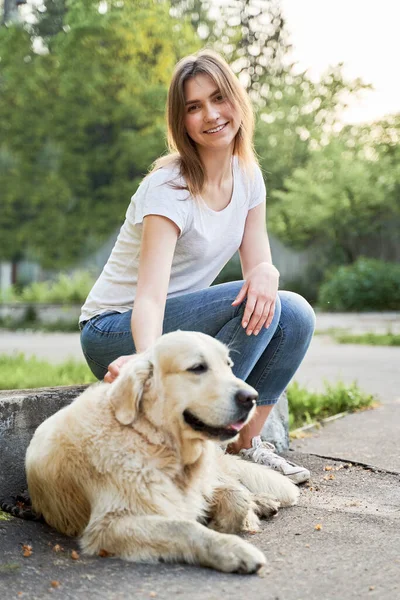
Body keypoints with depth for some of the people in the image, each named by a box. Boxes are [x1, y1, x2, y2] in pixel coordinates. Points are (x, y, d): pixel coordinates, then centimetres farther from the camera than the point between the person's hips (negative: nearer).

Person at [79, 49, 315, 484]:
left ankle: (244, 444, -3)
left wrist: (265, 273, -28)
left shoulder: (247, 175, -1)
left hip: (184, 321, 7)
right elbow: (150, 295, -34)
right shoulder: (169, 187, -23)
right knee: (251, 305, -27)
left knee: (294, 315, -14)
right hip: (113, 333, -7)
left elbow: (258, 262, -3)